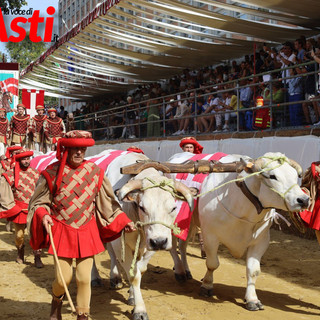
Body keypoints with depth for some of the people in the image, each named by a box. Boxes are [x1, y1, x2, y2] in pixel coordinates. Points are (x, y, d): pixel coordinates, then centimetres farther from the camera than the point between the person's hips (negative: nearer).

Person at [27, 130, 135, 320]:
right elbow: (39, 202, 1)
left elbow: (108, 203, 9)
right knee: (64, 278, 1)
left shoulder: (95, 172, 1)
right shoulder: (52, 172, -6)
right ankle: (57, 301, 37)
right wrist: (43, 215, -19)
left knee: (84, 279, 3)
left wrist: (124, 222, 4)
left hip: (87, 232, 2)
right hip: (62, 232, -2)